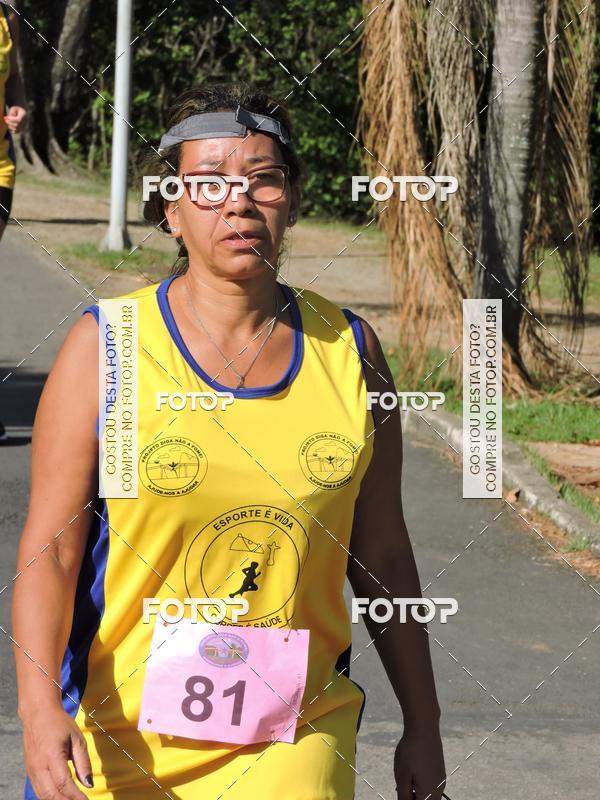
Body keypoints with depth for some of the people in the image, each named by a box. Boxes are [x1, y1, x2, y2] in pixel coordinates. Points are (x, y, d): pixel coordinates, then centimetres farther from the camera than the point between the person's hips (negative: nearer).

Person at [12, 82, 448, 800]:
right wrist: (39, 705, -22)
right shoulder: (105, 345, -4)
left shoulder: (348, 350, 3)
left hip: (296, 737, 1)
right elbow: (49, 546, -9)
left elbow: (382, 556, 10)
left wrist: (422, 725, 12)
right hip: (119, 740, -1)